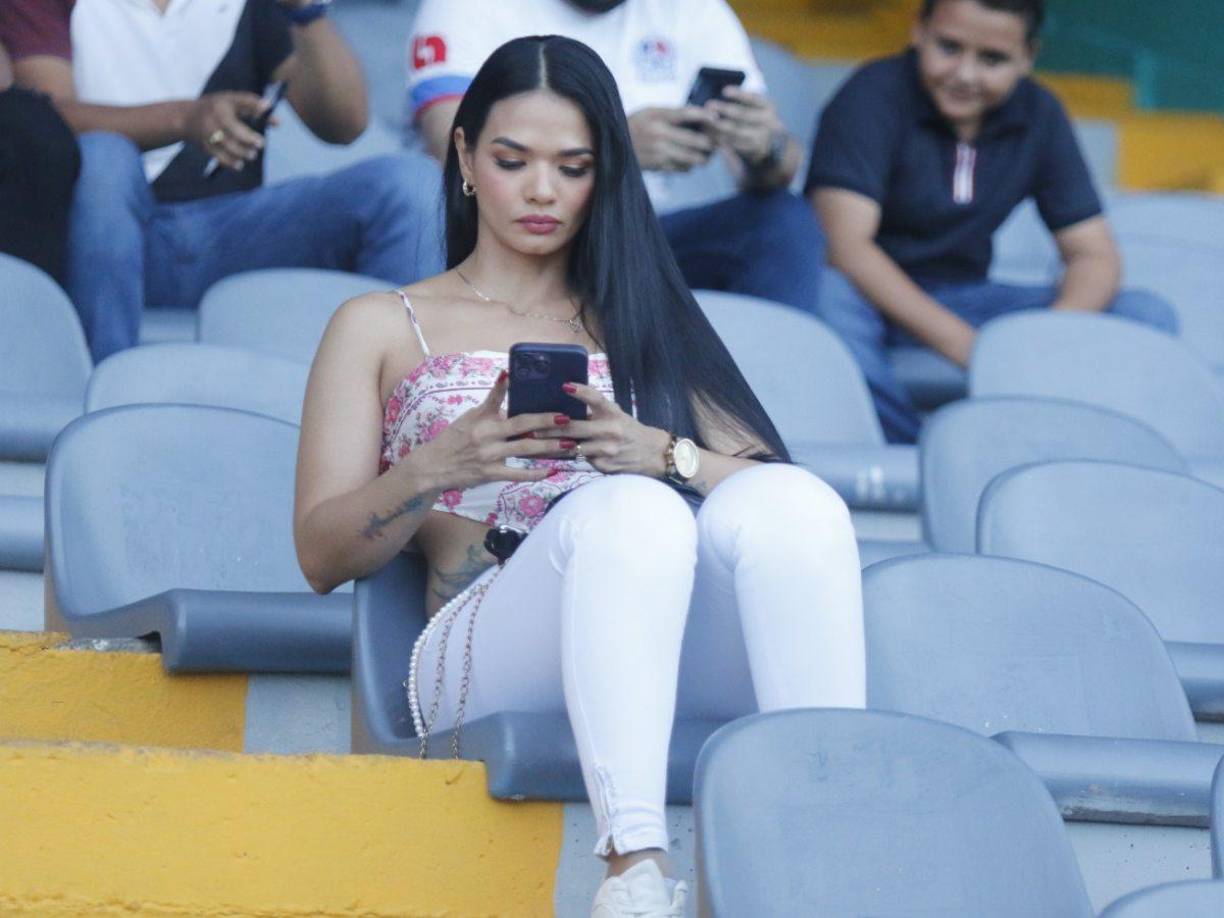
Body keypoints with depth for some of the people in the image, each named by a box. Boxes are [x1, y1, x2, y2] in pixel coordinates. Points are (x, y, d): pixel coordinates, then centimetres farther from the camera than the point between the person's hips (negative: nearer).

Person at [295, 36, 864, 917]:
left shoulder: (641, 317, 29)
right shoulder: (382, 329, 23)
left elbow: (771, 480, 15)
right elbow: (321, 553, 12)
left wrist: (660, 455, -7)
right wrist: (442, 463, -8)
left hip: (684, 654, 3)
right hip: (485, 651, -3)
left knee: (789, 498, -31)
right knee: (628, 510, -37)